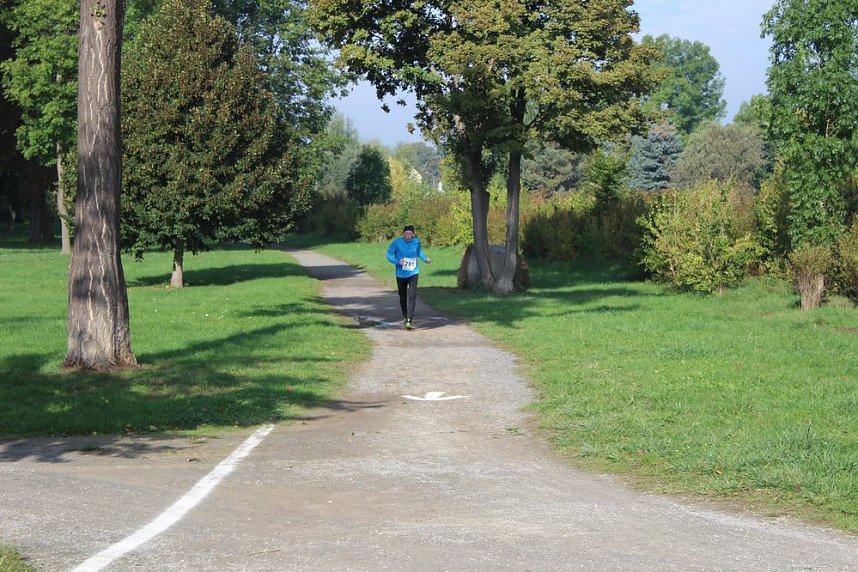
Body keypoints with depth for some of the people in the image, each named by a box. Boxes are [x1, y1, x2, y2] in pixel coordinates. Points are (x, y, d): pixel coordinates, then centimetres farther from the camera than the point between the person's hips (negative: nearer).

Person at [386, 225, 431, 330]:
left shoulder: (416, 242, -3)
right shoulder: (397, 242, -10)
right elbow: (389, 255, -7)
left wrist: (425, 259, -3)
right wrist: (398, 261, -24)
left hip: (413, 273, 0)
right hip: (401, 274, 1)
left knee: (412, 296, -17)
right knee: (403, 297, 13)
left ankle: (409, 320, -22)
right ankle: (405, 316, 36)